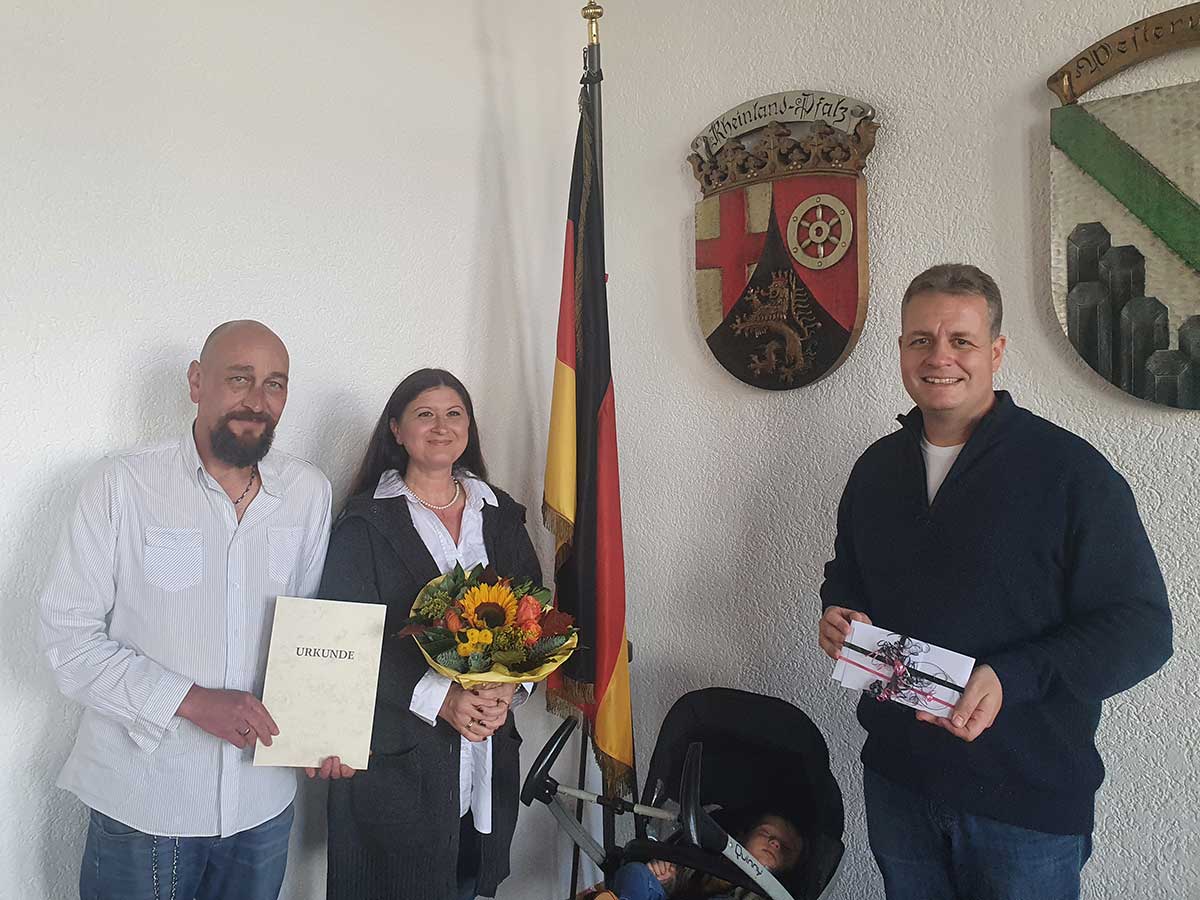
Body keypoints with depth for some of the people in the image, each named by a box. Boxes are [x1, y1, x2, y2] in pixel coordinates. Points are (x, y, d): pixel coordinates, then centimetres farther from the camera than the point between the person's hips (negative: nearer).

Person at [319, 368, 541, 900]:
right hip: (395, 754, -3)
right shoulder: (366, 522, -4)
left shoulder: (502, 516, 9)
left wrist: (508, 688, -11)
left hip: (488, 753, 4)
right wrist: (440, 698, -19)